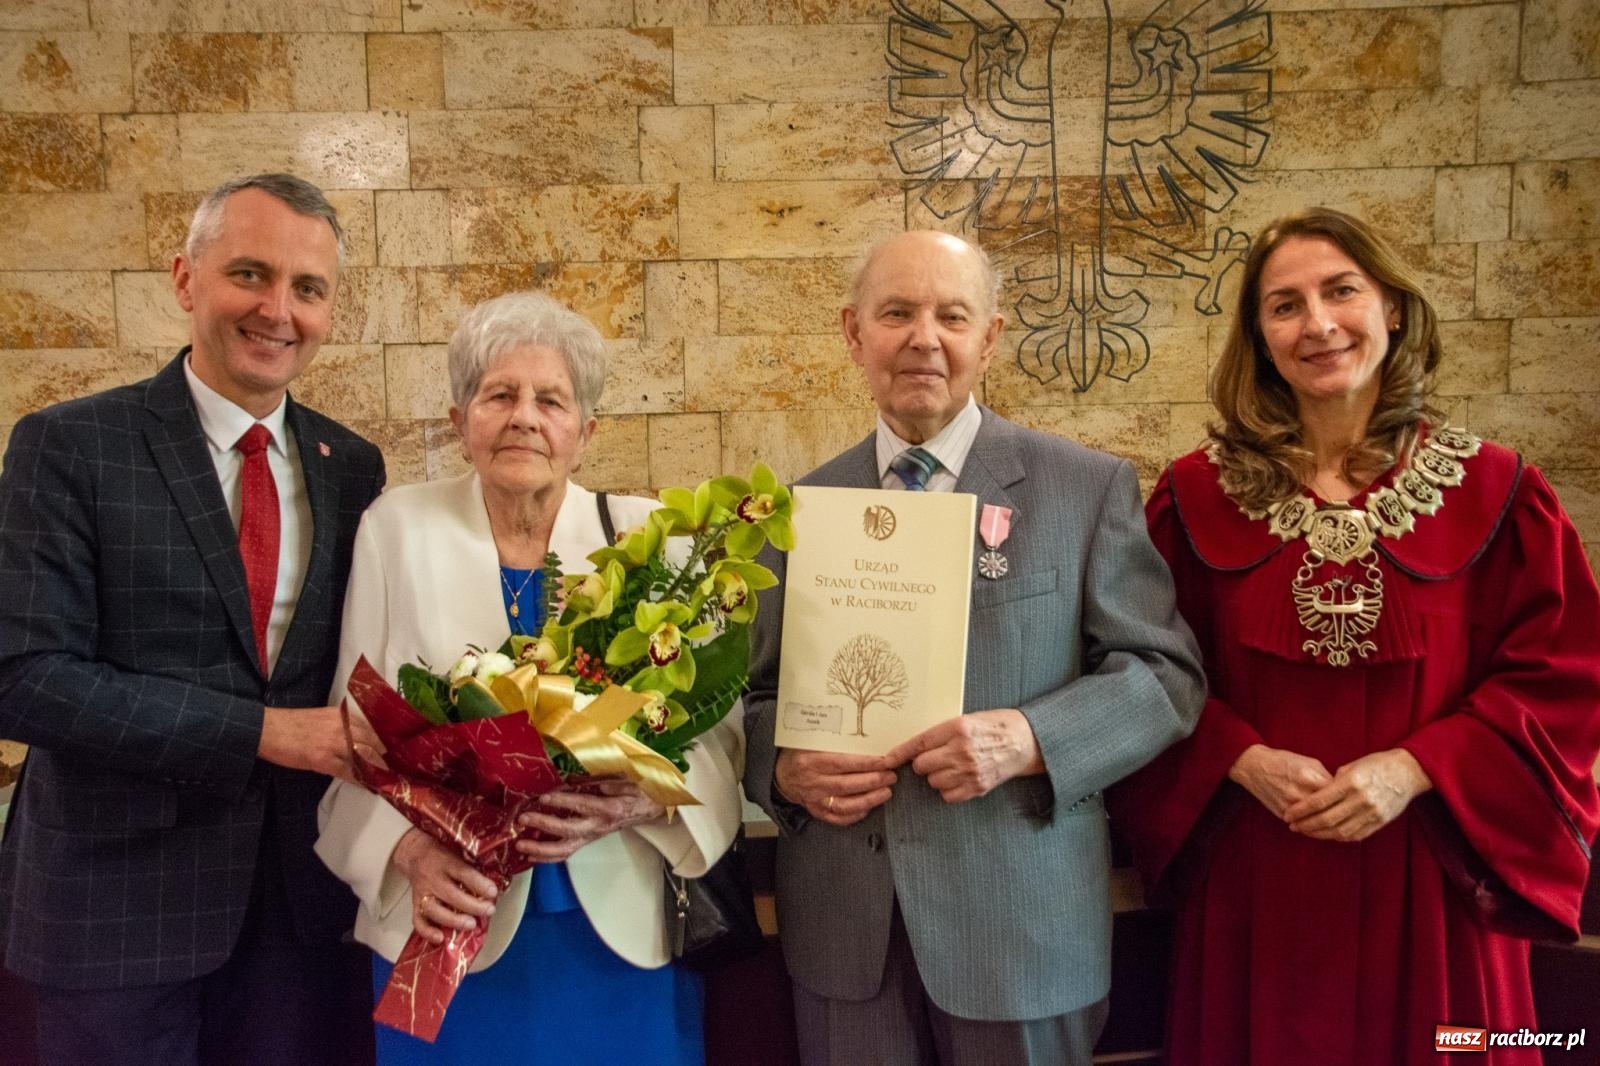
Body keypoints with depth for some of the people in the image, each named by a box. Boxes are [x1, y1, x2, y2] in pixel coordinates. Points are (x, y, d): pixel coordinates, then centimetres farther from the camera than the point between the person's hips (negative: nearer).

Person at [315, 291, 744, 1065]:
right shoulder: (396, 528, -1)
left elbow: (716, 723, -4)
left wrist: (637, 802, -21)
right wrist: (409, 849, -15)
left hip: (622, 924, 1)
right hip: (452, 926, 0)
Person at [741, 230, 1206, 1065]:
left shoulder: (1088, 488, -2)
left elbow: (1166, 674, -3)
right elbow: (756, 691, 11)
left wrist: (1031, 738, -19)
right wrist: (783, 769, -10)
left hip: (1023, 924, -2)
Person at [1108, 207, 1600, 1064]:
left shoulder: (1493, 492, -2)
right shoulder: (1198, 494, -2)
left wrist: (1415, 769, -14)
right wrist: (1244, 762, -15)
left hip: (1429, 883, 0)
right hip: (1254, 883, 0)